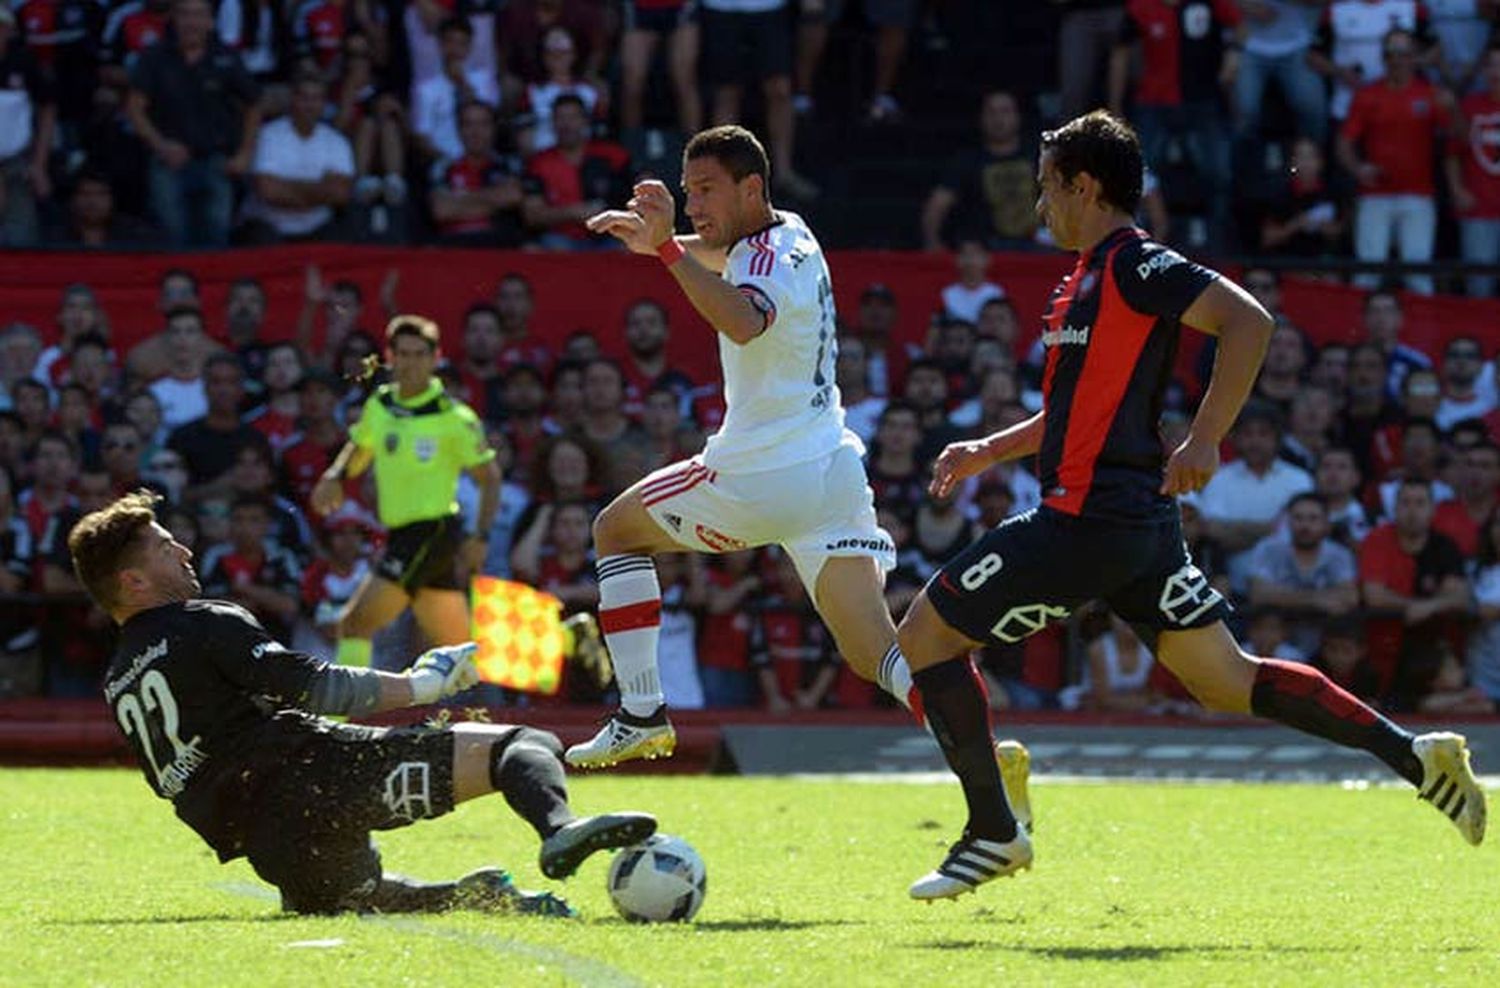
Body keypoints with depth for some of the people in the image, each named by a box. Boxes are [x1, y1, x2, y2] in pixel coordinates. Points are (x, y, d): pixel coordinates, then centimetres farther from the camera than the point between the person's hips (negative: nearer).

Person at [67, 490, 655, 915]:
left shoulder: (117, 687, 21)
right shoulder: (204, 625, 0)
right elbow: (313, 686, -8)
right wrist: (417, 687, 2)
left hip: (272, 851, 7)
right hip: (316, 776, -7)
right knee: (524, 746, -12)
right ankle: (558, 828, -45)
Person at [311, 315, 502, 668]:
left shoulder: (453, 417, -10)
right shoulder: (379, 405, 8)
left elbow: (490, 477, -5)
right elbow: (359, 449, 25)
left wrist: (480, 537, -14)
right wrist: (335, 476, 3)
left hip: (434, 530, -7)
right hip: (400, 531, 7)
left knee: (356, 623, -15)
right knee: (458, 644, 13)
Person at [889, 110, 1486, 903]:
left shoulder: (1133, 265, -10)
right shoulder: (1090, 276, 20)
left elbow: (1247, 321, -21)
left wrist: (1202, 444, -24)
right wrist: (989, 451, 24)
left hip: (1088, 523, -10)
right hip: (1139, 524, 10)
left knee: (923, 635, -2)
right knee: (1227, 679, 11)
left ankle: (993, 833, 0)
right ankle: (1413, 756, 5)